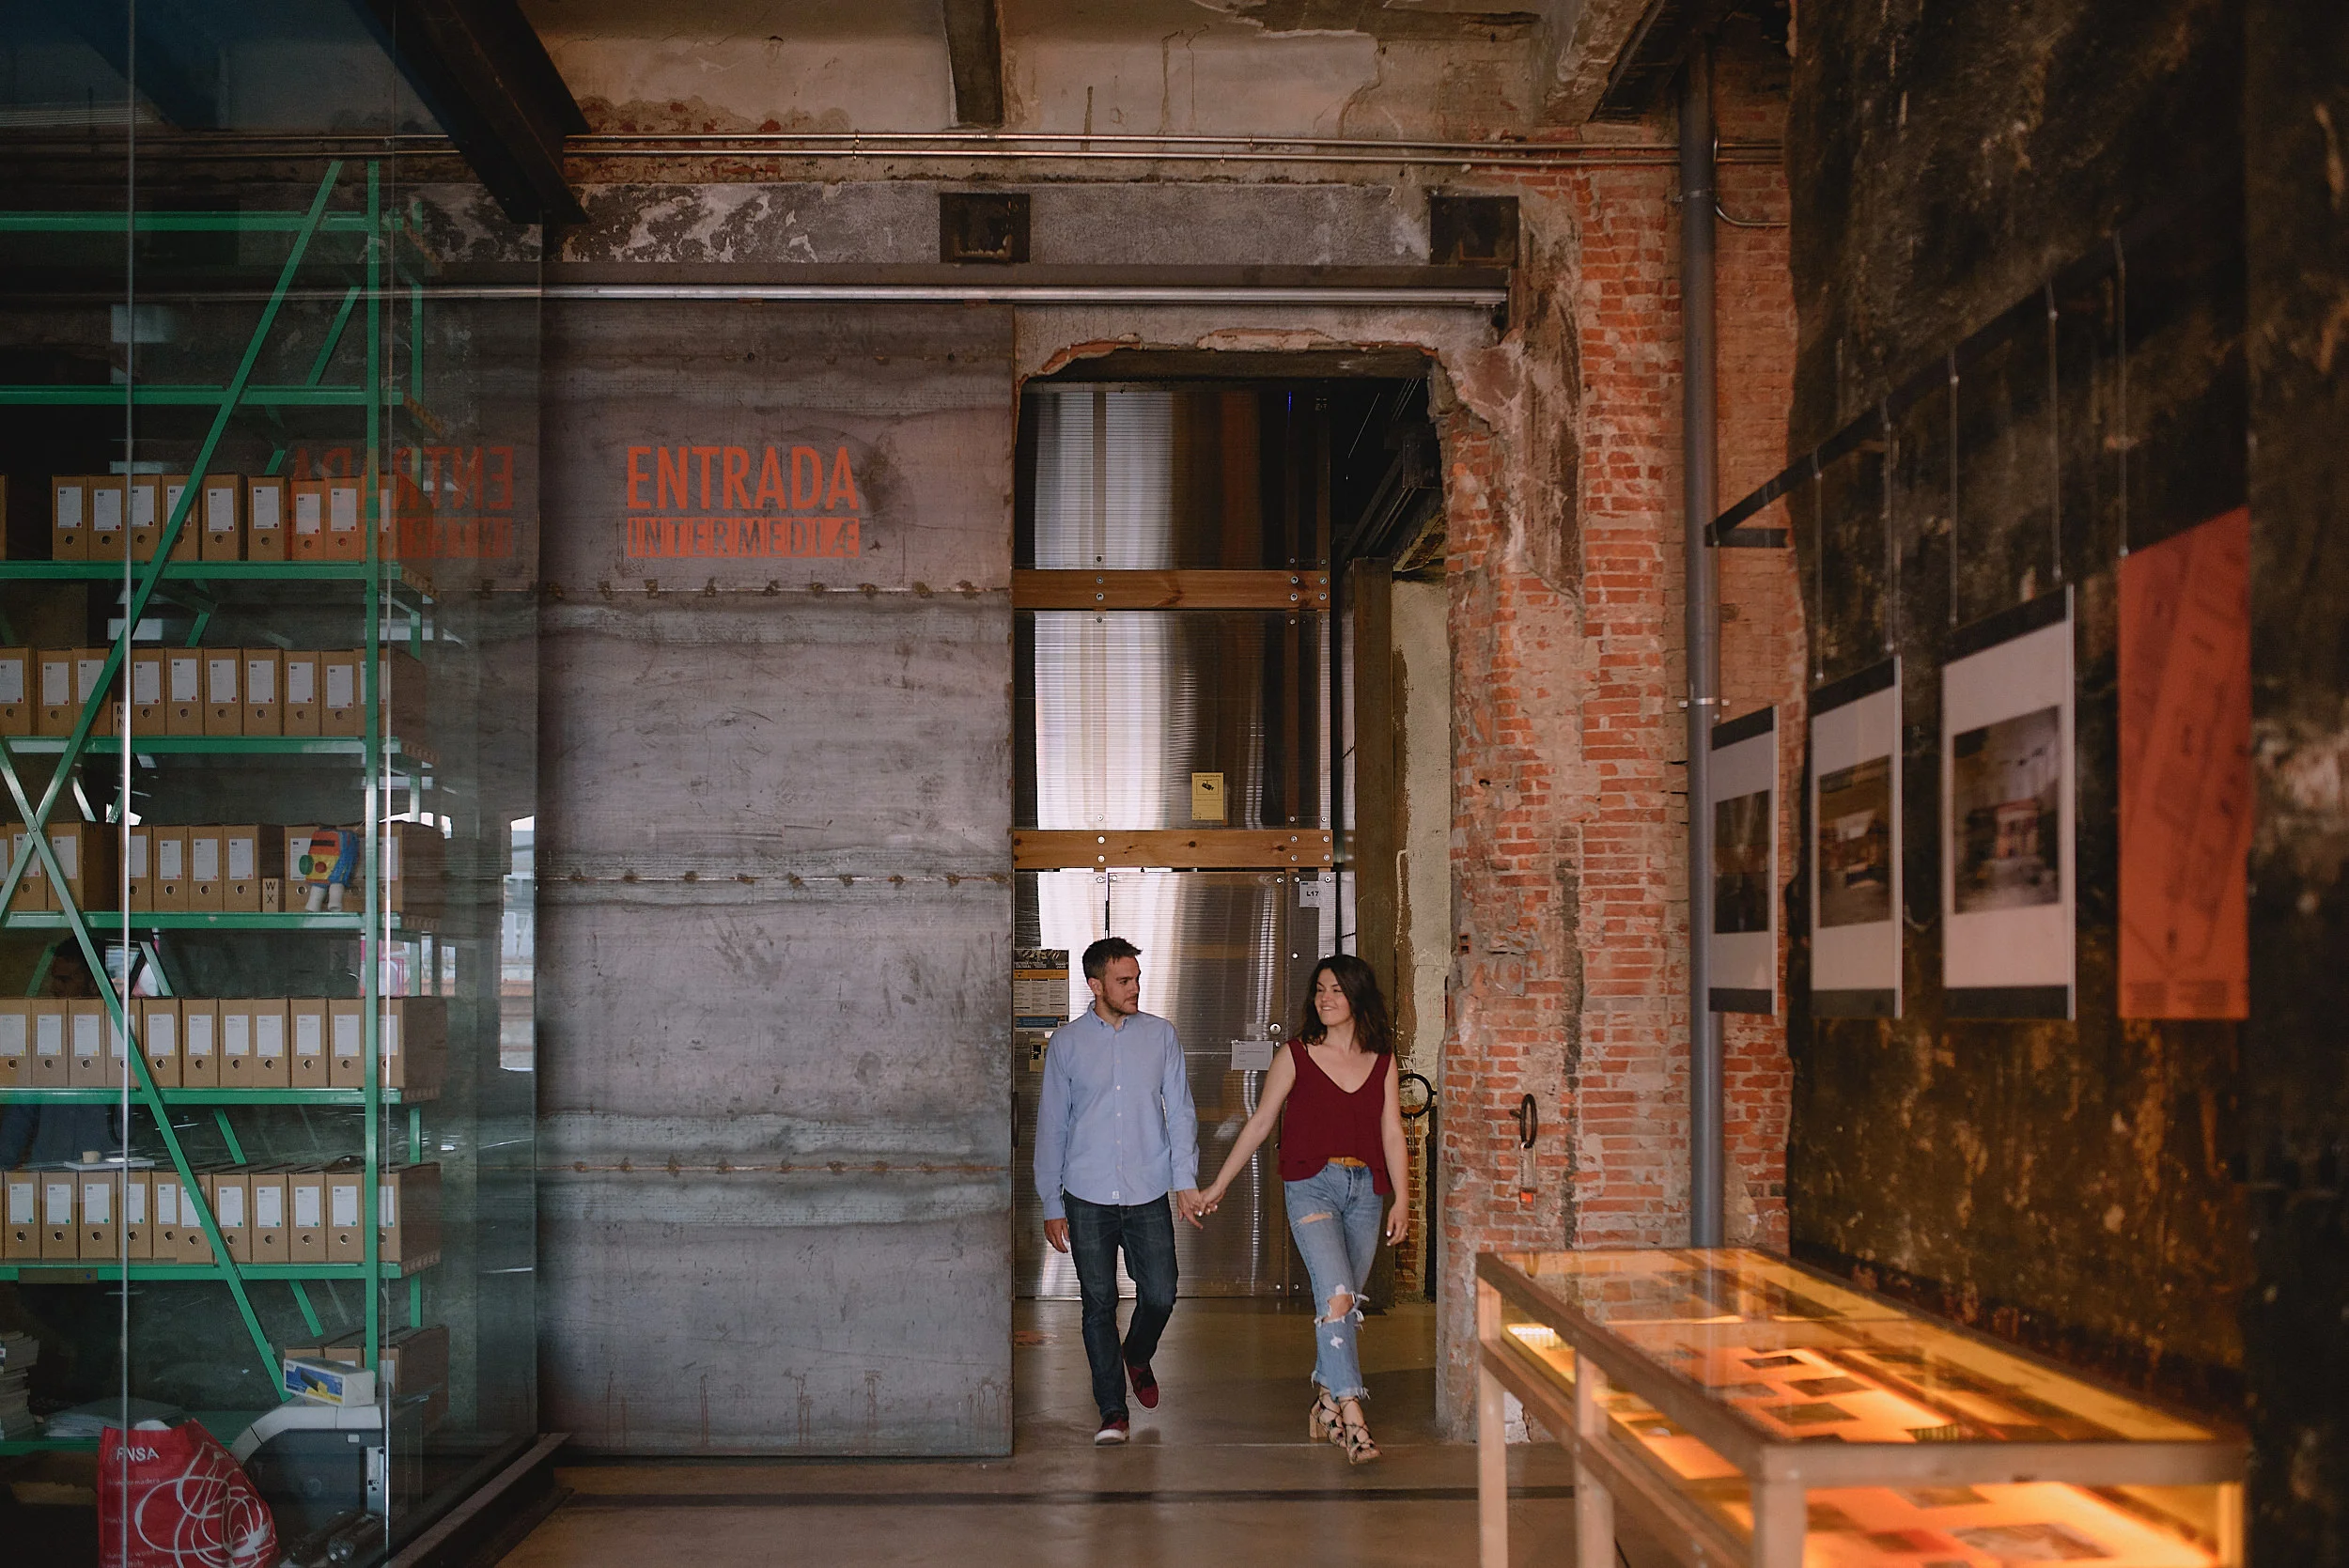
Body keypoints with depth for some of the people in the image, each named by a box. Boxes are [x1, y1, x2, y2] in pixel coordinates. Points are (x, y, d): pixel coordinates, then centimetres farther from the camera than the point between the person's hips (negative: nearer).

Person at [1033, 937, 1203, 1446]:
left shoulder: (1160, 1035, 5)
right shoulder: (1067, 1042, 2)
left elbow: (1180, 1111, 8)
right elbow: (1051, 1125, 5)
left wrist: (1185, 1179, -1)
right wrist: (1051, 1204, 4)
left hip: (1149, 1194, 1)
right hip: (1087, 1198, -1)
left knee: (1160, 1295, 0)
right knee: (1099, 1304, 1)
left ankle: (1137, 1357, 32)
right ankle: (1112, 1412, 12)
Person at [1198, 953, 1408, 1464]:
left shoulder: (1382, 1061, 10)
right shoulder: (1296, 1056, 3)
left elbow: (1391, 1132, 11)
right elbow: (1260, 1123, 8)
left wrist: (1401, 1199, 5)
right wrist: (1219, 1183, 10)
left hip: (1364, 1190, 3)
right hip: (1311, 1186, -3)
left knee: (1345, 1304, 7)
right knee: (1337, 1296, -18)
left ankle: (1326, 1406, 23)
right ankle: (1352, 1413, -21)